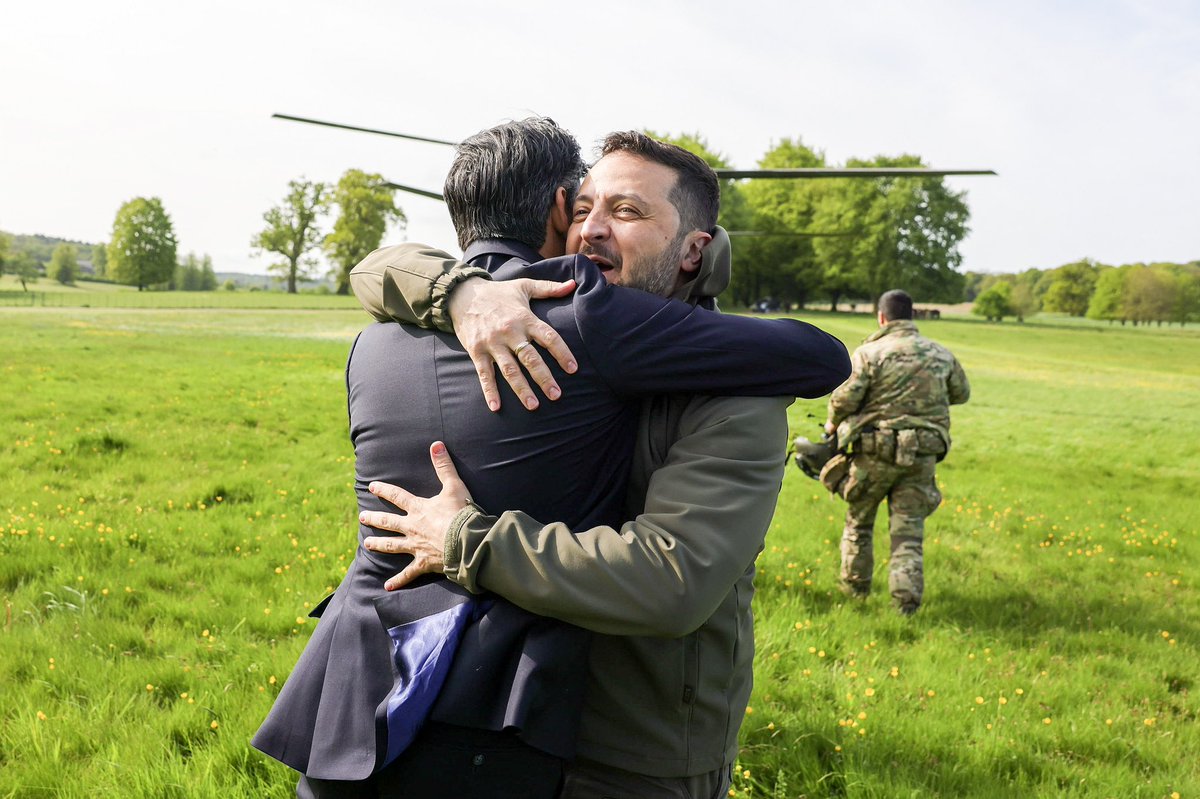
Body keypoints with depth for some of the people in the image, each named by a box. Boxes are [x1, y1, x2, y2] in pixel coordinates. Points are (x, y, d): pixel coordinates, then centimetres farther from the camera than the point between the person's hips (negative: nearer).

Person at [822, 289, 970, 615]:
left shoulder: (870, 352, -8)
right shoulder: (941, 354, 7)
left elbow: (844, 398, -12)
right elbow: (961, 393, 21)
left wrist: (834, 423, 8)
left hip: (876, 451, -2)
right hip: (923, 455, 3)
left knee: (859, 519, 17)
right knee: (909, 528, 7)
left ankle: (855, 585, 29)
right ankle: (907, 597, -2)